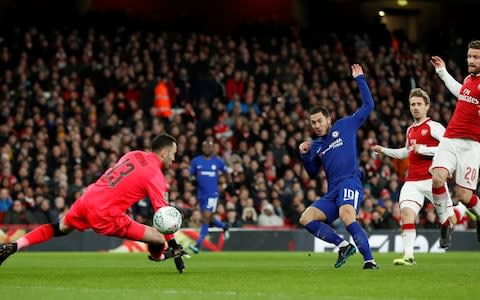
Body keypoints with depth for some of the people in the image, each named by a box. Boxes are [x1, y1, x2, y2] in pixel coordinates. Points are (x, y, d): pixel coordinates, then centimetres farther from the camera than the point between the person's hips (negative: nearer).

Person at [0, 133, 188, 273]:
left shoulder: (133, 155, 12)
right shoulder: (155, 175, -7)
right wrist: (173, 246, -4)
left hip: (86, 199, 7)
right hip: (105, 215, -7)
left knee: (60, 228, 33)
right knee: (160, 240, -5)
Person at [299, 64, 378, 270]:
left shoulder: (345, 126, 11)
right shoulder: (315, 146, 22)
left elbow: (367, 106, 11)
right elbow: (313, 173, 29)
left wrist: (360, 79, 12)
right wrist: (304, 154, 13)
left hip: (350, 183, -6)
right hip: (332, 191, 6)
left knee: (347, 217, -33)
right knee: (306, 218, -11)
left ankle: (369, 260, -38)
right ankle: (343, 245, -10)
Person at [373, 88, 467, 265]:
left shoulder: (433, 127, -5)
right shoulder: (410, 130, 17)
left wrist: (423, 149, -17)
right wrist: (383, 150, 31)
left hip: (432, 179, -5)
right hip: (413, 182, 5)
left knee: (447, 219, 1)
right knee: (406, 213, -17)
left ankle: (464, 207, 35)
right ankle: (408, 256, -21)